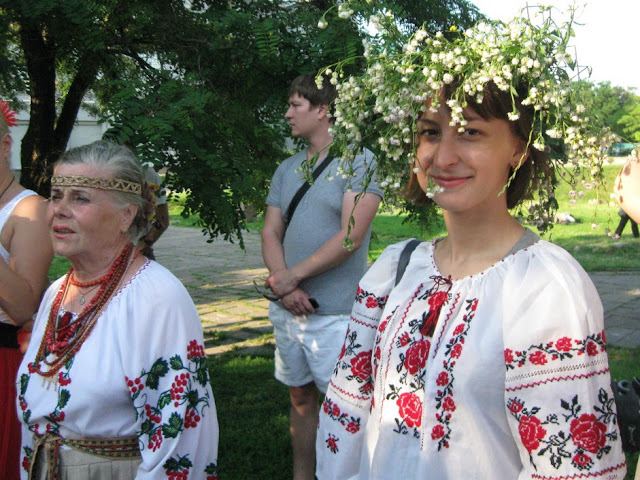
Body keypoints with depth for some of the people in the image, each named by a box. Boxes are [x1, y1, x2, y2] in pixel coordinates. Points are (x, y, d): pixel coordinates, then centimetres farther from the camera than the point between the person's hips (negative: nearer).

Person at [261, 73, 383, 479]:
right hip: (287, 308, 6)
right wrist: (283, 286, -9)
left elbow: (351, 236, -15)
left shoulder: (360, 162, -6)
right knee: (300, 398, 15)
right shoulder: (287, 169, 14)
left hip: (334, 312, -6)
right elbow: (271, 232, 9)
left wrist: (293, 275, -13)